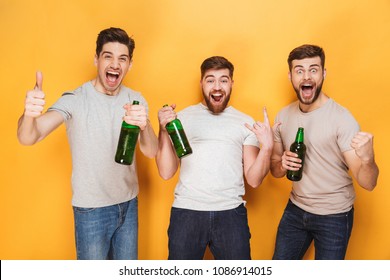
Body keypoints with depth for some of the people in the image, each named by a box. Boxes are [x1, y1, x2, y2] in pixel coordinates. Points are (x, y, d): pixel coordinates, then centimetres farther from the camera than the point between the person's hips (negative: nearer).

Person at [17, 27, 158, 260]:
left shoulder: (136, 100, -3)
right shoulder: (75, 100, -14)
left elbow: (151, 152, -13)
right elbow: (28, 138, -26)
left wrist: (145, 126, -35)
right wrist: (29, 114, -49)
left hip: (129, 205, 4)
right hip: (91, 210, -4)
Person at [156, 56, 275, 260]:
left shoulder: (246, 122, 7)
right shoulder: (182, 117, 5)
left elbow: (253, 180, 3)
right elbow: (166, 172, 0)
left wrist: (267, 148, -12)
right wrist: (164, 130, -11)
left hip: (231, 213, 1)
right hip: (186, 212, 0)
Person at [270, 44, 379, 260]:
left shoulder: (341, 118, -18)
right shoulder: (284, 116, -3)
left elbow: (368, 183, -20)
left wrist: (367, 159, -41)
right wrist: (282, 165, -16)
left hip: (334, 216, -4)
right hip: (295, 209, 4)